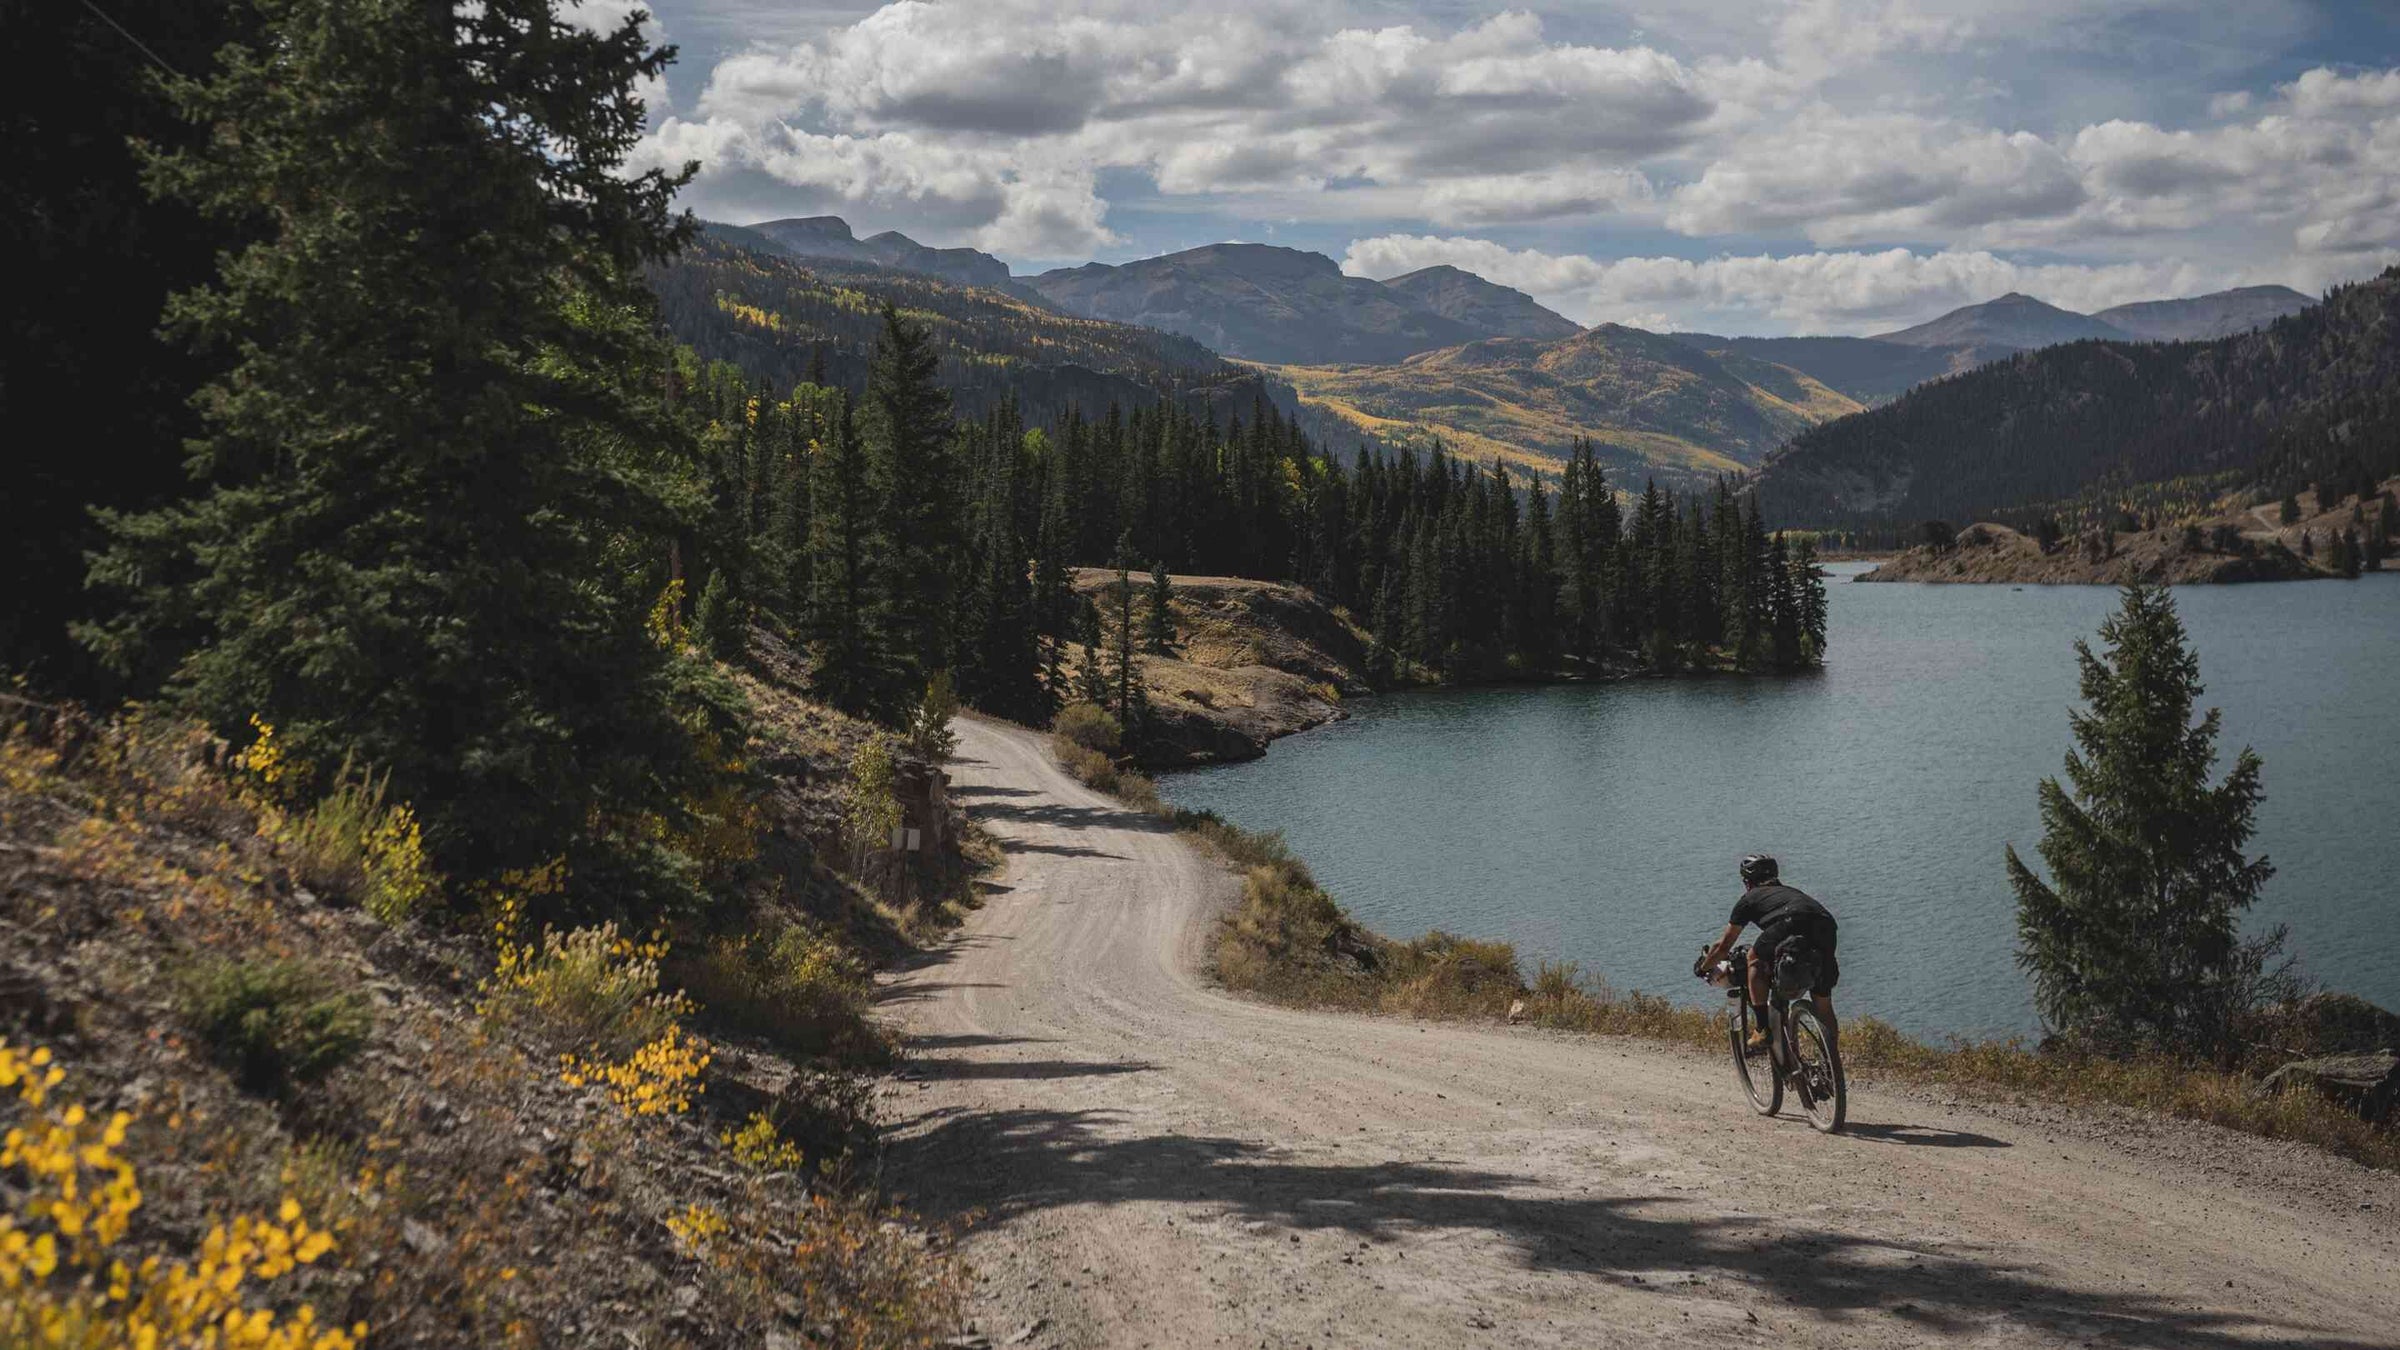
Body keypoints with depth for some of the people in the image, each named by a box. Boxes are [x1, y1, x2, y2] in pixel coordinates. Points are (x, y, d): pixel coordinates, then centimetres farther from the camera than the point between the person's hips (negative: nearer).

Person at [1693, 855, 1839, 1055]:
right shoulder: (1791, 891, 43)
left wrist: (1703, 968, 51)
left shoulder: (1750, 898, 28)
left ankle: (1761, 1030, 11)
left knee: (1755, 960, 21)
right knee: (1822, 1003, 17)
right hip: (1827, 925, 5)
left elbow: (1724, 945, 34)